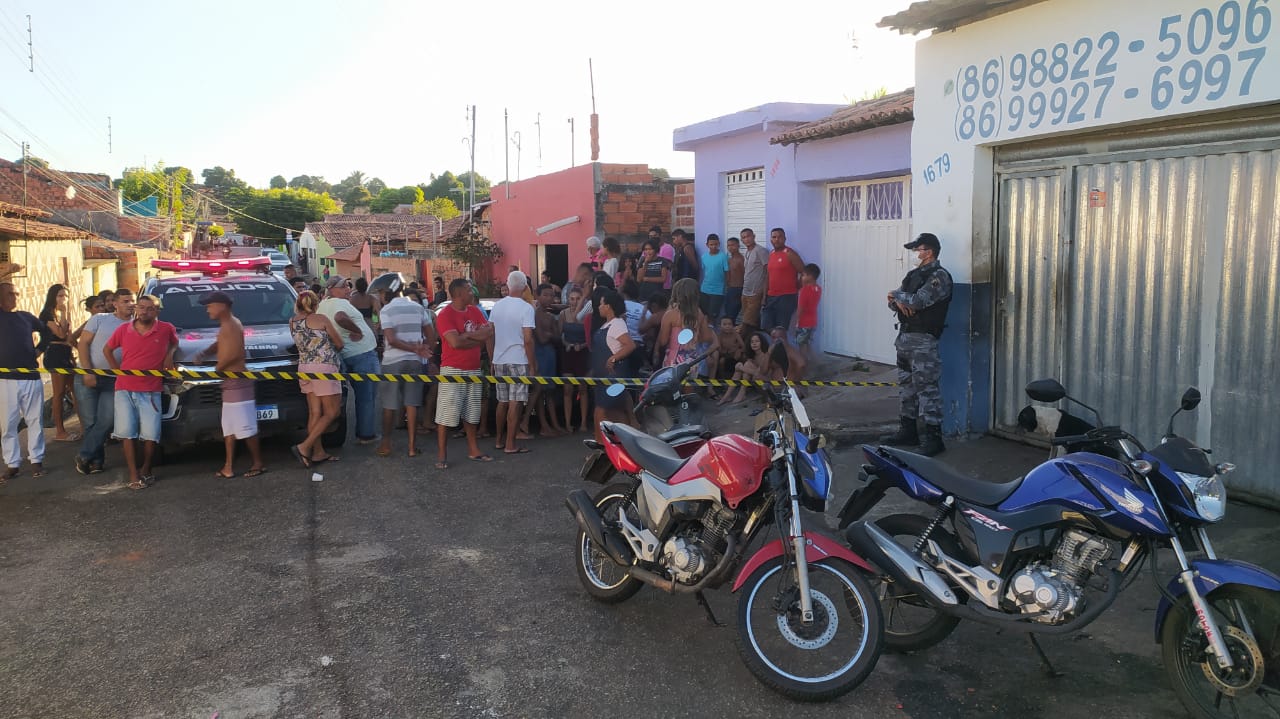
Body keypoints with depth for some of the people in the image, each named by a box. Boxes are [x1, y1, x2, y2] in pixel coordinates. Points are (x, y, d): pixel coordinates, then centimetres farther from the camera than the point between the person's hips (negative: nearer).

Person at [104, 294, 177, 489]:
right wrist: (117, 370, 7)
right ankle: (133, 475, 5)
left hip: (151, 391, -1)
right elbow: (107, 350, 17)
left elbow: (175, 341, 20)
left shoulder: (166, 329, -3)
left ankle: (145, 470, 18)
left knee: (150, 434, -3)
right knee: (127, 432, -1)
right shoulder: (123, 330, 2)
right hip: (124, 389, 1)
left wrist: (170, 354, 1)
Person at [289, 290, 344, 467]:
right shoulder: (321, 319, -8)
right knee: (332, 412, -1)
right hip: (324, 368, -7)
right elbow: (339, 344, 1)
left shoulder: (292, 321, 7)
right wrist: (330, 349, 21)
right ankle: (304, 447, -8)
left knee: (314, 413, 10)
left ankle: (318, 452, 11)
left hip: (304, 368, 7)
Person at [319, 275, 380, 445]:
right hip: (363, 354, -9)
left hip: (347, 356, 9)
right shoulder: (340, 303, -16)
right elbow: (340, 318, -36)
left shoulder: (323, 305, 10)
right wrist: (357, 331, -23)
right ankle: (366, 434, 3)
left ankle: (361, 432, 22)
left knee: (361, 396, 18)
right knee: (368, 397, 0)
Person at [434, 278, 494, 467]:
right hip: (452, 369, -7)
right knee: (446, 413, -4)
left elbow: (488, 335, 8)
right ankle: (442, 455, 3)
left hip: (474, 369, 7)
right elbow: (455, 341, -22)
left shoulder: (475, 311, 10)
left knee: (471, 412, 15)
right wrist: (476, 337, -9)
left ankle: (473, 450, 25)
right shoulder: (445, 315, -11)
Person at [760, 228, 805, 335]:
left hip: (786, 297, -7)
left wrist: (796, 288, -1)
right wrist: (765, 297, 14)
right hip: (771, 297, 7)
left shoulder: (790, 254, -8)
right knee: (765, 328, 6)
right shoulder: (771, 254, 14)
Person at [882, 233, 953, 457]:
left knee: (926, 388, -10)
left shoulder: (939, 276, -10)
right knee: (906, 385, 15)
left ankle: (933, 438, -7)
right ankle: (908, 430, 25)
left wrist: (896, 295, -5)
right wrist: (899, 302, -11)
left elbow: (918, 300, -22)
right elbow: (892, 300, 12)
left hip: (923, 340, -9)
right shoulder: (914, 274, 16)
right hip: (905, 337, 9)